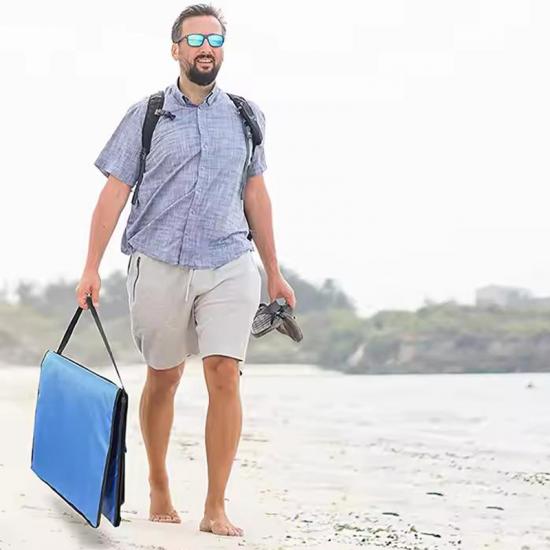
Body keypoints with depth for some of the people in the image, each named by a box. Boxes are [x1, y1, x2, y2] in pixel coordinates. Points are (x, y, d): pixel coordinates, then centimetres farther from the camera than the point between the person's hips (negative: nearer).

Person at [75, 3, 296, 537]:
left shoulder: (245, 116, 10)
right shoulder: (146, 115, 3)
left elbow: (255, 194, 15)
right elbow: (114, 192, 1)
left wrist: (273, 271, 15)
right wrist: (91, 266, -6)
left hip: (229, 265, 1)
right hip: (158, 264, -1)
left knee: (225, 376, -11)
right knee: (163, 378, 10)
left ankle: (216, 508, -7)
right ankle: (158, 488, 29)